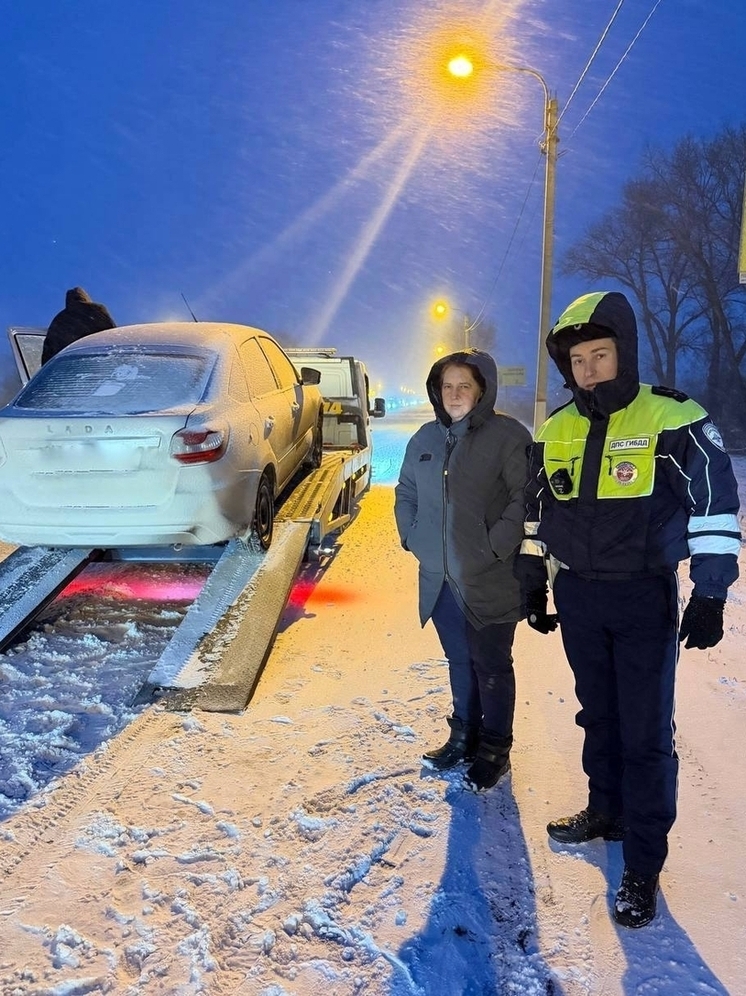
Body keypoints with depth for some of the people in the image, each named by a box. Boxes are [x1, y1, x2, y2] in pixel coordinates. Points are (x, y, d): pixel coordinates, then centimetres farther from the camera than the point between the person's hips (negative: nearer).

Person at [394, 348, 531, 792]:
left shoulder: (507, 436, -12)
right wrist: (413, 538, 7)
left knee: (491, 666, 8)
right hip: (439, 577, 6)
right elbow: (406, 493, 18)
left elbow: (524, 499, -16)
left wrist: (496, 548, -18)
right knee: (459, 661, 19)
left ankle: (495, 750, 24)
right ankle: (463, 736, 35)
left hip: (490, 581, -5)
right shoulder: (426, 438, 7)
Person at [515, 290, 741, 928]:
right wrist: (534, 585, 15)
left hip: (644, 599, -4)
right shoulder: (554, 431, 5)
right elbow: (537, 514, 14)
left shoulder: (674, 420, -11)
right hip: (577, 597, 5)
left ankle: (644, 865, 12)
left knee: (646, 733, 0)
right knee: (599, 717, 18)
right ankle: (606, 812, 37)